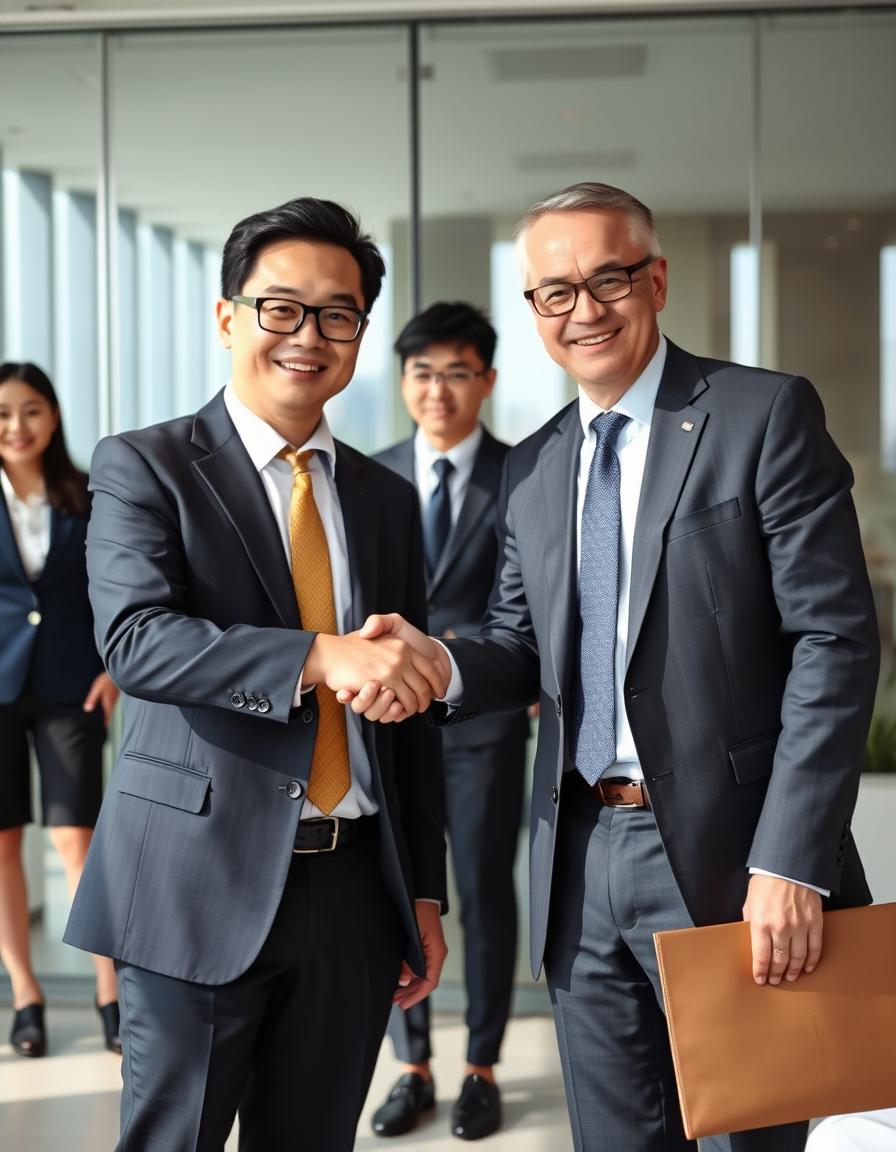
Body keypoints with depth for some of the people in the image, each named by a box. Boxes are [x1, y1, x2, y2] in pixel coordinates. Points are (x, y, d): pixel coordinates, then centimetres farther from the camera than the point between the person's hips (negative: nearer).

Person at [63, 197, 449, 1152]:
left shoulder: (386, 499, 14)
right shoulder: (144, 466, -2)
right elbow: (134, 639, -19)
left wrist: (425, 894, 14)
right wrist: (317, 657, -32)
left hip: (354, 890, 5)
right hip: (201, 886, -4)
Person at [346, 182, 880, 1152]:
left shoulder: (765, 415, -6)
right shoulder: (530, 469, 12)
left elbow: (834, 641, -11)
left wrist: (791, 863, -18)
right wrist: (438, 662, -9)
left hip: (725, 856, -5)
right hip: (580, 869, 5)